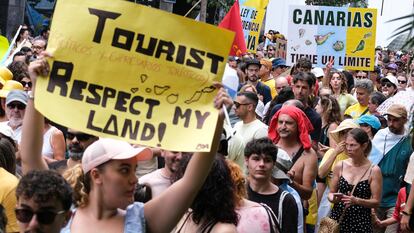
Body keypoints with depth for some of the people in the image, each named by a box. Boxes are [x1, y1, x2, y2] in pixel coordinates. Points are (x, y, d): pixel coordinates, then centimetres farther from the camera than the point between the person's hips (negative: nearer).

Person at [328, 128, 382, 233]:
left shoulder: (374, 170, -5)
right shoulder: (340, 166, 4)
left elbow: (376, 201, -5)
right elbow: (331, 192, 12)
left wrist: (357, 201, -20)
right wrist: (333, 198, -10)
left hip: (361, 221, -2)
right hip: (338, 217, 2)